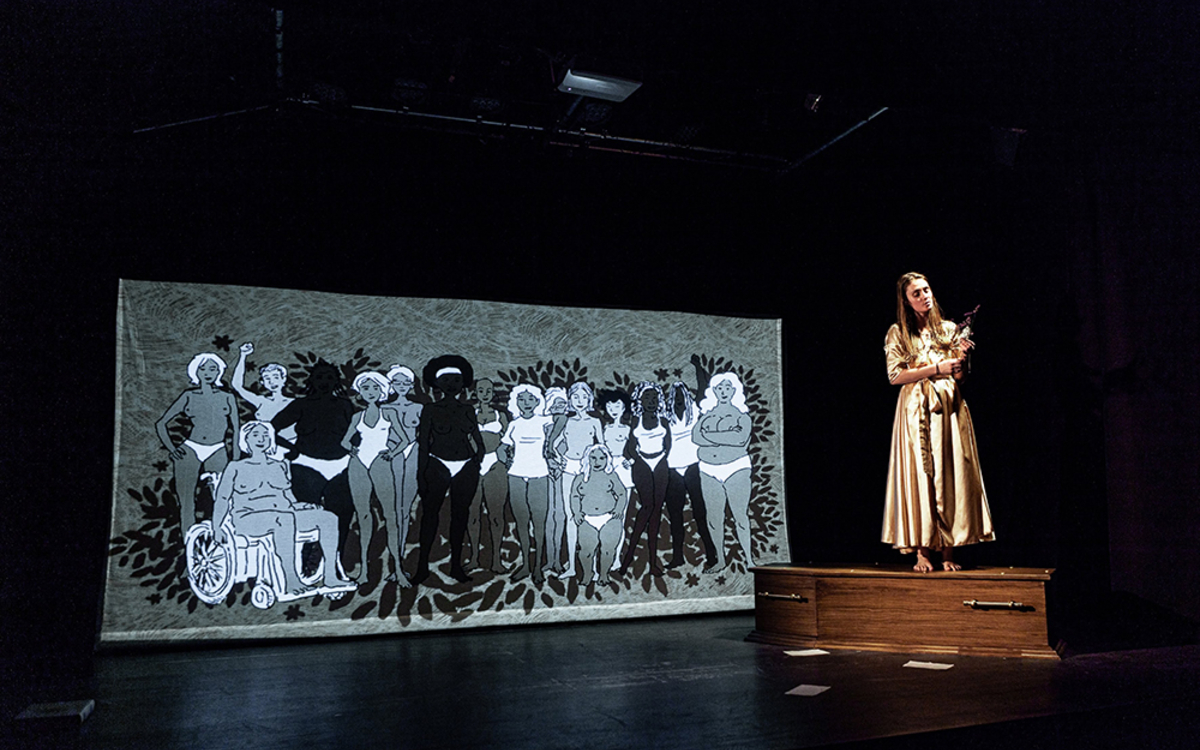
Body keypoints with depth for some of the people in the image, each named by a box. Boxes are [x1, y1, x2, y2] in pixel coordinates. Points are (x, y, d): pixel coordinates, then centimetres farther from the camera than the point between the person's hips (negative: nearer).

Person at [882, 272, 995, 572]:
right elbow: (895, 375, -7)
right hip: (917, 411, -3)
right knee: (920, 477, -6)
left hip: (949, 409, 3)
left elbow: (959, 375, 13)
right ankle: (922, 551, -3)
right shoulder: (898, 333, 3)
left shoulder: (949, 329, 13)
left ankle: (948, 550, 2)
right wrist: (937, 368, -12)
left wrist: (961, 356, -7)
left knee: (952, 477, -2)